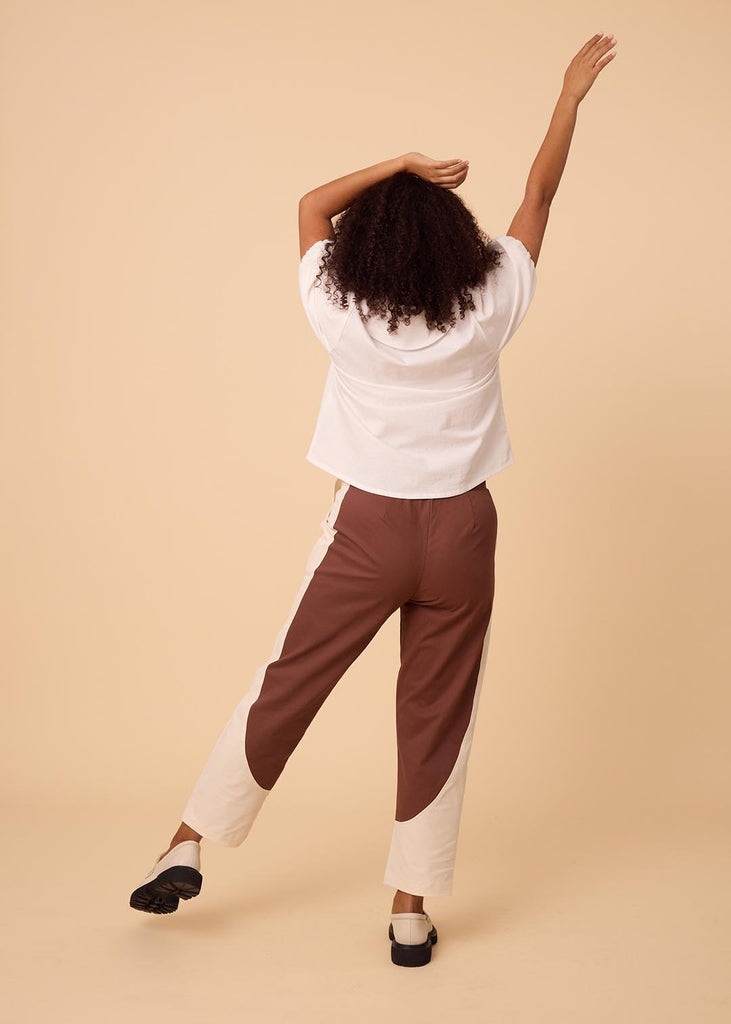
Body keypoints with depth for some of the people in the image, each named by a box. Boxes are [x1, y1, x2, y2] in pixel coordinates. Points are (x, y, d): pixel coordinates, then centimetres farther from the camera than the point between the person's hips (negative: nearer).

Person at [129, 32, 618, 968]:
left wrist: (402, 164, 5)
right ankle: (412, 909, 15)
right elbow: (538, 198, 8)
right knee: (438, 719, 8)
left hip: (369, 528, -1)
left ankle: (189, 847, 18)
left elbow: (311, 206, 9)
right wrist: (572, 94, 17)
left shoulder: (341, 315, -7)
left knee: (285, 687, 11)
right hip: (461, 530, 1)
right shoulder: (486, 309, -5)